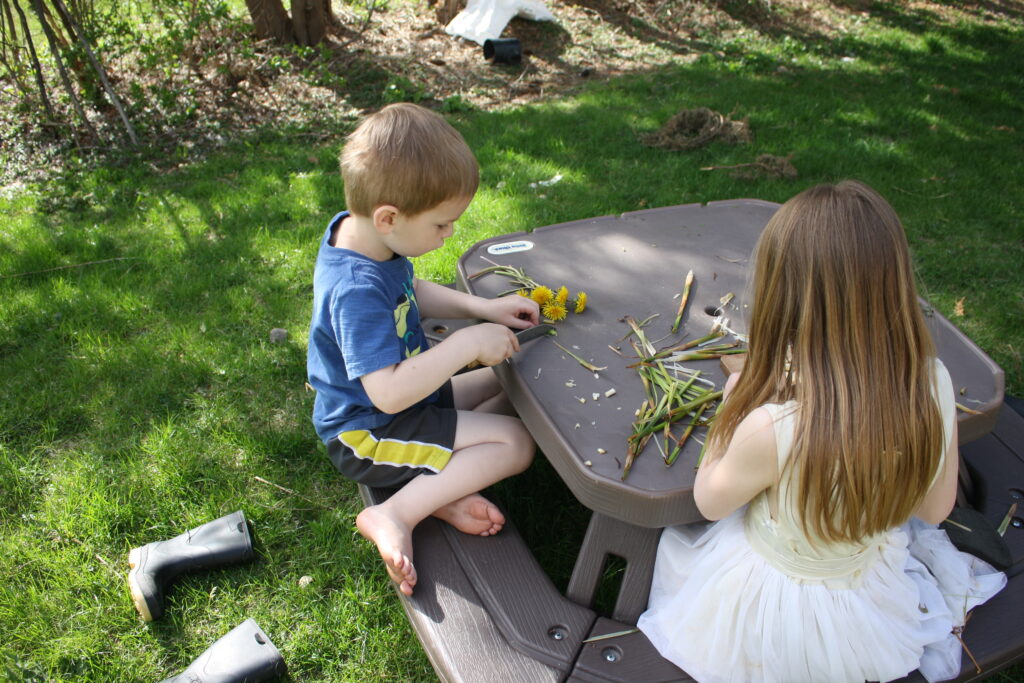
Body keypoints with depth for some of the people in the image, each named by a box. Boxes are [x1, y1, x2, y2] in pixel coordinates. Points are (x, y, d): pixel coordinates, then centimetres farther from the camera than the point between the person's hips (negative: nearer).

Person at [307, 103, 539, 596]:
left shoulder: (357, 231, -4)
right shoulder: (356, 291, -35)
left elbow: (414, 294, 14)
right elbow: (389, 393, -39)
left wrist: (483, 307, 1)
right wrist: (467, 343, -33)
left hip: (400, 402, 10)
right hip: (366, 434, -10)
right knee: (515, 443, -16)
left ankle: (440, 488, -3)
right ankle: (396, 515, -15)